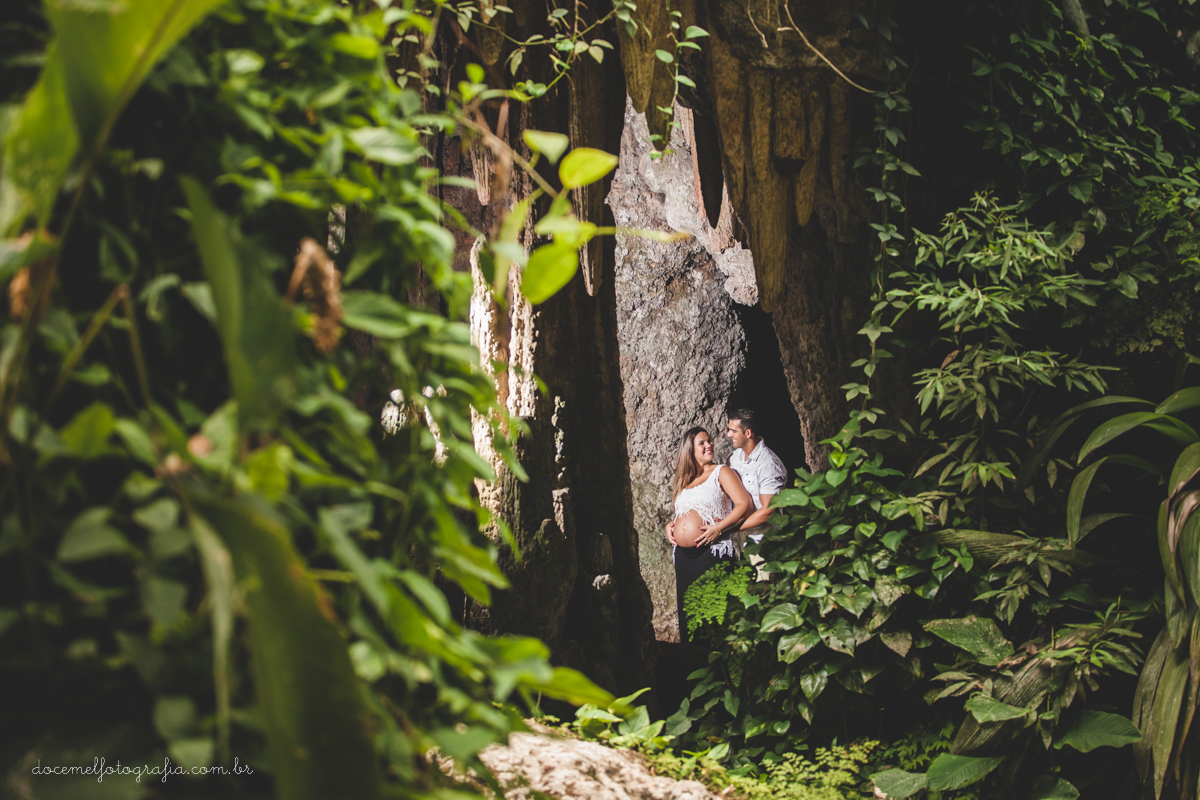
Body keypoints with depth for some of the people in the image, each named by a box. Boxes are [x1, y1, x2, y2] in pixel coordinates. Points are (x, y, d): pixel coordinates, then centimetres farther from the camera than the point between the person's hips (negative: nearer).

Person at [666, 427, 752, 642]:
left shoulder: (721, 473, 2)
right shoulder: (684, 481, 19)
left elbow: (744, 505, -9)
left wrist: (718, 528, -17)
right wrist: (670, 525, 8)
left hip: (712, 551, -6)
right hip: (683, 555, 6)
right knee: (687, 607, 9)